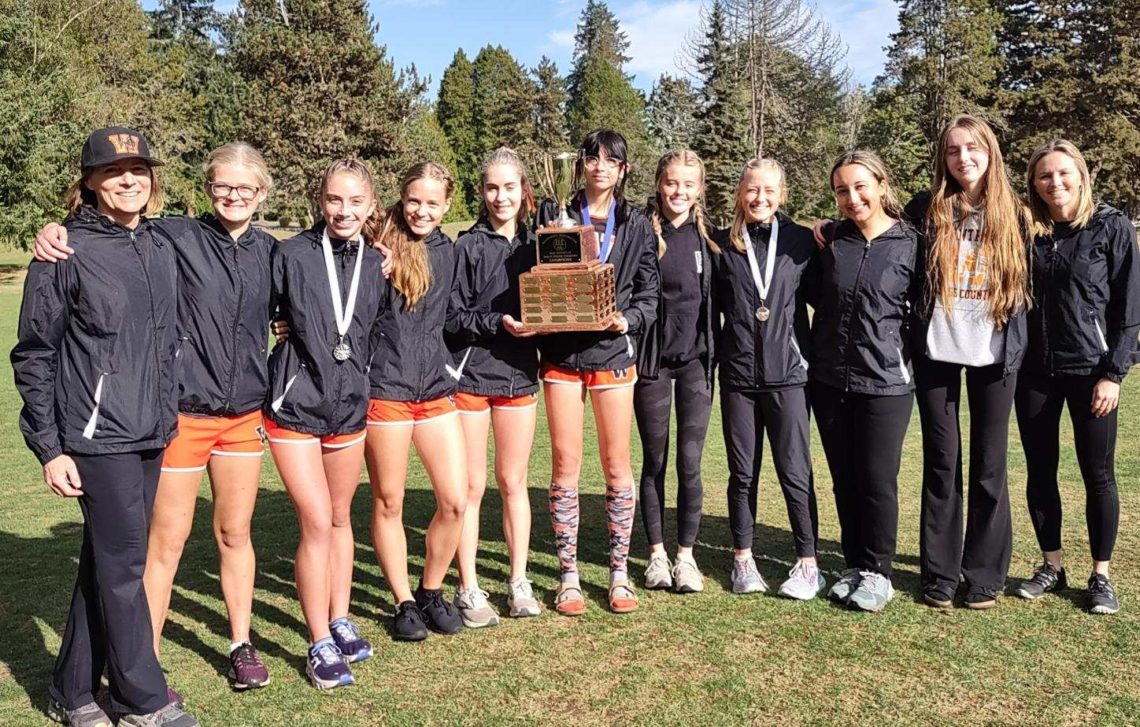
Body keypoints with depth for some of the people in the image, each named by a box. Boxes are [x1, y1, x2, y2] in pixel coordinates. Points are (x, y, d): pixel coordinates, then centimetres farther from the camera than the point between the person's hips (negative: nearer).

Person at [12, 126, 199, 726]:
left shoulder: (160, 250, 11)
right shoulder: (65, 252, -8)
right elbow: (33, 355, -7)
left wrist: (168, 415, 16)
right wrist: (48, 447, -9)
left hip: (150, 436, 6)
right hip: (96, 438, -6)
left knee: (104, 563, 13)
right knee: (122, 564, 0)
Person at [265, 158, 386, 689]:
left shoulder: (377, 266, 1)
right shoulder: (290, 255, -11)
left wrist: (360, 383, 11)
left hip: (350, 407, 4)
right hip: (294, 407, -4)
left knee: (340, 517, 16)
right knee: (317, 522, -6)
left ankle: (339, 621, 32)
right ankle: (320, 645, 8)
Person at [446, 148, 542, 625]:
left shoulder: (536, 244, 8)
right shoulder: (468, 246, -3)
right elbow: (452, 317, -7)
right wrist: (499, 323, -19)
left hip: (519, 375, 3)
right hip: (470, 375, -3)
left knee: (513, 482, 11)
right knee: (471, 485, 3)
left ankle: (518, 583, 22)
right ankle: (469, 590, 13)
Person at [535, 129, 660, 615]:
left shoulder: (637, 227, 7)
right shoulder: (553, 217, 7)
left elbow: (649, 296, 5)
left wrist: (628, 319, -15)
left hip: (613, 353, 0)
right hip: (561, 353, 0)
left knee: (617, 463, 4)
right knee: (565, 464, 2)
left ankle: (619, 571, 18)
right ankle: (569, 575, 14)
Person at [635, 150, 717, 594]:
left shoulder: (708, 236, 4)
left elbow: (718, 296, 10)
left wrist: (714, 353, 5)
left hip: (695, 358, 1)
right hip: (652, 357, -1)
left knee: (690, 462, 0)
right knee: (654, 461, 8)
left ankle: (686, 554, 14)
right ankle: (657, 553, 21)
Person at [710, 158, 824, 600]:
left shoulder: (801, 241, 3)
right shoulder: (723, 244, 5)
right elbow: (712, 305, 8)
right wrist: (713, 358, 1)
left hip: (787, 372, -1)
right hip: (737, 376, 1)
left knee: (795, 470, 1)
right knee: (742, 472, 9)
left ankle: (808, 563, 13)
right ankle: (743, 559, 22)